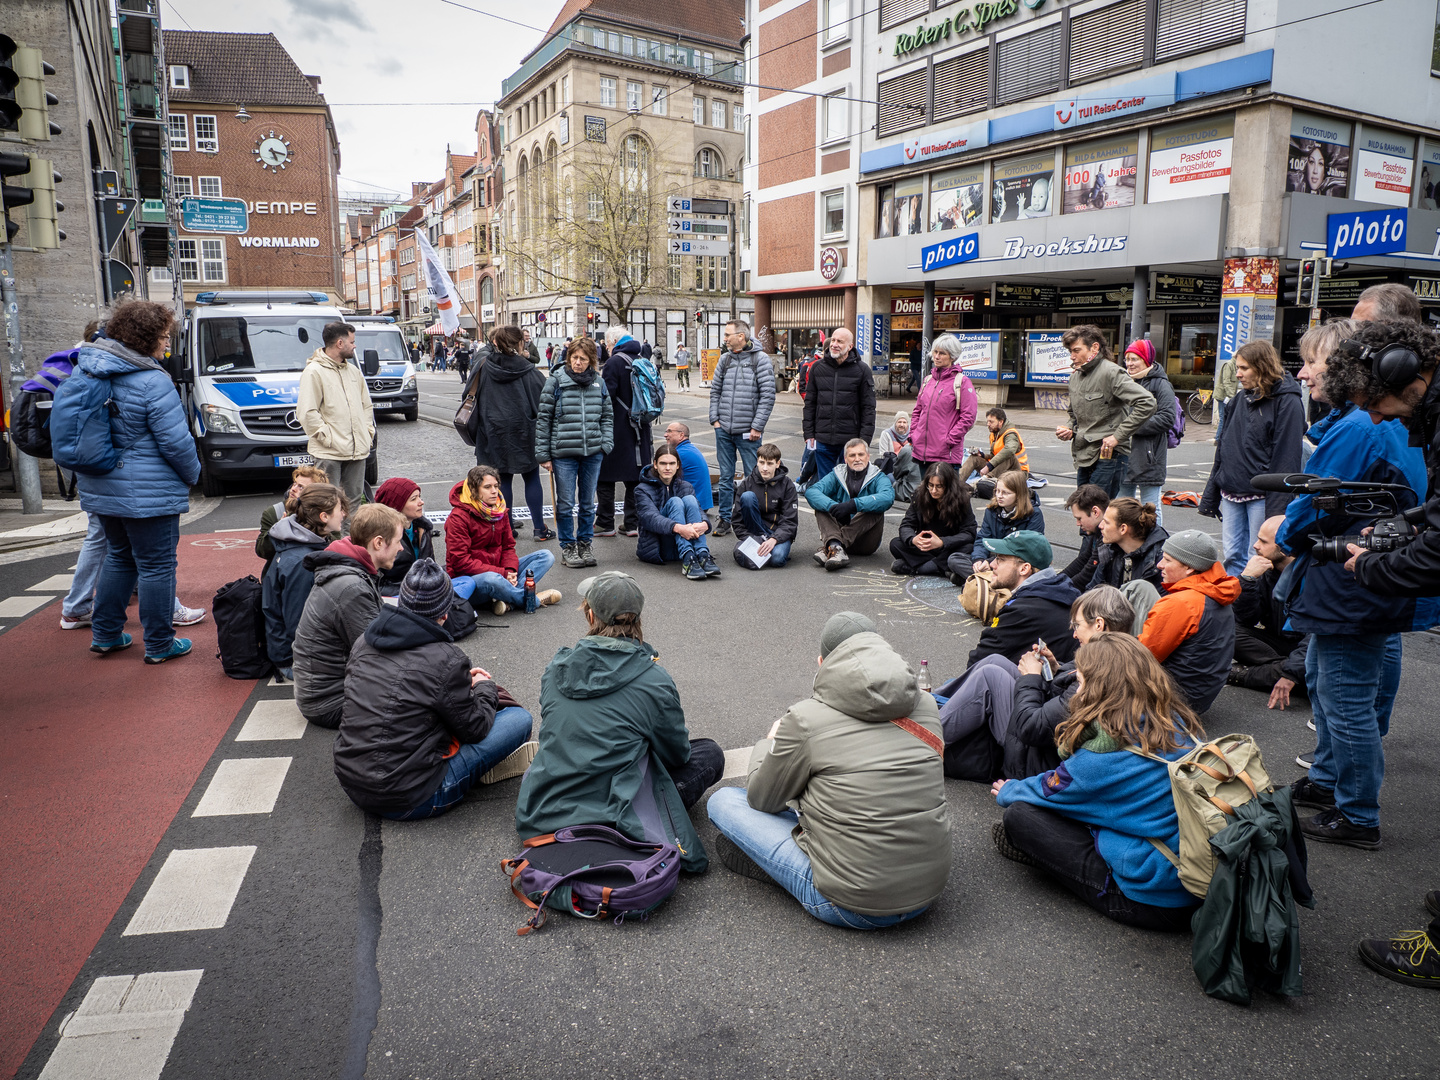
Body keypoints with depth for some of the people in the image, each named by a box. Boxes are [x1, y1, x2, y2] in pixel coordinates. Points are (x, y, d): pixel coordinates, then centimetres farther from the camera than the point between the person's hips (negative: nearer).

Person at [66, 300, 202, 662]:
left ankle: (104, 635, 29)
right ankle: (159, 645, 12)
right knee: (157, 565, 3)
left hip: (100, 489, 8)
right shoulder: (152, 381, -20)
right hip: (146, 494, -8)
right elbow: (176, 441, -19)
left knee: (119, 556, 23)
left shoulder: (86, 370, 6)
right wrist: (192, 473, -1)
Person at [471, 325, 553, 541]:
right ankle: (540, 529, 10)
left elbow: (470, 395, 7)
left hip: (494, 433, 2)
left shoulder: (483, 368, -2)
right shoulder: (527, 370, -9)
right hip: (524, 433, -2)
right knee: (532, 479, 8)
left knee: (503, 480, 9)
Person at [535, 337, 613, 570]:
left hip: (592, 452, 3)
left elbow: (607, 415, 15)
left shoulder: (599, 382, 7)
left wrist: (606, 444, 2)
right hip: (563, 452, -3)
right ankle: (567, 547, 16)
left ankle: (585, 543, 25)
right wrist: (543, 454, -4)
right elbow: (544, 418, -1)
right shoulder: (556, 381, -3)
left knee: (588, 503, 12)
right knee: (565, 504, 2)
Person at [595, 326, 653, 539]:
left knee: (605, 475, 3)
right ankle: (633, 523, 14)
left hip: (617, 427, -7)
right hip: (639, 428, 7)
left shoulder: (614, 362, -12)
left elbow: (607, 396, -18)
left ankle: (605, 523, 6)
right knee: (635, 475, 11)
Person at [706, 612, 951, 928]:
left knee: (723, 801, 6)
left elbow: (760, 798, 4)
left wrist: (769, 744, 23)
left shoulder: (806, 718, -13)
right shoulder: (926, 705, 1)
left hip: (853, 905, -6)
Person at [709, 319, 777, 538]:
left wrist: (757, 426, -12)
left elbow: (768, 395, -10)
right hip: (723, 430, 5)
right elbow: (715, 390, 15)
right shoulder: (725, 359, 9)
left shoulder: (760, 359, -6)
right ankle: (725, 519, 19)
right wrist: (715, 419, 4)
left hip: (747, 431, -5)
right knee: (725, 477, 10)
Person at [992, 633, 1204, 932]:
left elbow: (1050, 790, 1)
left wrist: (1008, 791, 23)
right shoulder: (1179, 721, 2)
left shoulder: (1108, 750, -19)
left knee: (1019, 814, -7)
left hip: (1153, 902, -8)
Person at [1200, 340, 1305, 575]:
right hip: (1231, 493, 7)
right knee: (1233, 556, 10)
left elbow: (1286, 458, -14)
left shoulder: (1287, 402, -9)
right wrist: (1211, 493, 16)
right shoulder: (1241, 397, 13)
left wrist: (1277, 508, -18)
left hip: (1261, 495, -7)